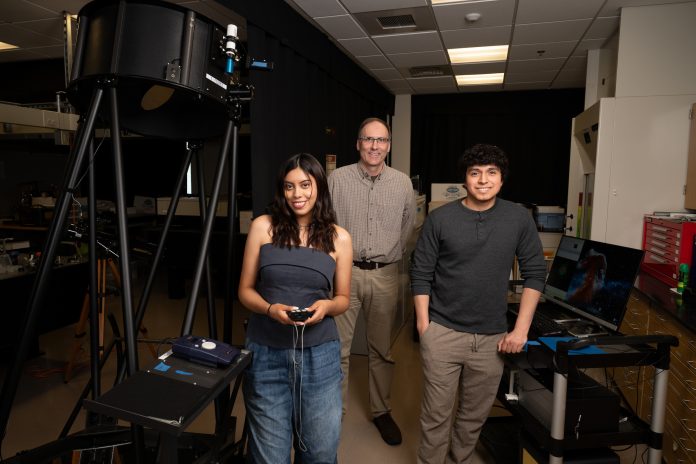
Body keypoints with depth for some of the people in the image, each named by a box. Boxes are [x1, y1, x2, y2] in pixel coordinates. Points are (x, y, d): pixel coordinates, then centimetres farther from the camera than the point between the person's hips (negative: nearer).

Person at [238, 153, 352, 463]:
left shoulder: (339, 238, 1)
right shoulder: (263, 227, -2)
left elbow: (343, 298, 9)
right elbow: (245, 290, 3)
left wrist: (327, 306, -13)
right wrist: (270, 308, -17)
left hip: (319, 355, 1)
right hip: (266, 354, 0)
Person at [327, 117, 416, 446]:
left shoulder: (403, 183, 3)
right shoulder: (338, 178, -2)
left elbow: (407, 229, 12)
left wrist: (387, 258, 12)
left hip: (385, 275, 2)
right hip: (344, 271, -1)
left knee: (382, 349, 13)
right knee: (338, 347, 4)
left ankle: (381, 411, 31)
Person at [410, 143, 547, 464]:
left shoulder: (519, 219, 0)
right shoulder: (440, 219, -5)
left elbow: (535, 274, 4)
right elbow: (421, 274, -1)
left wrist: (521, 329, -2)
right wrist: (423, 324, -6)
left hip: (491, 337, 2)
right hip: (442, 333, -2)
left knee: (475, 415, 15)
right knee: (436, 415, 5)